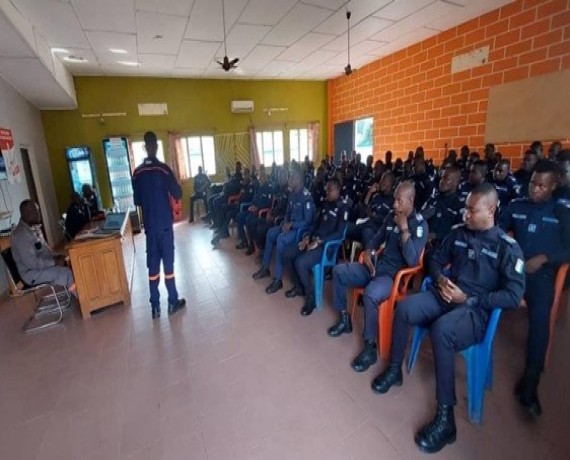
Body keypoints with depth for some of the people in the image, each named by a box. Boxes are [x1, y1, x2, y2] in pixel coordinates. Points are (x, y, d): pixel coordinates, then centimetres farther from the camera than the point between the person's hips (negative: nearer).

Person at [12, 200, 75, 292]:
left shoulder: (35, 227, 6)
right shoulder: (21, 234, -24)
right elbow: (32, 263, -27)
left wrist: (55, 257, 0)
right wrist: (55, 262, -18)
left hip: (42, 264, 9)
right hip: (32, 273, -9)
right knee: (67, 273, -21)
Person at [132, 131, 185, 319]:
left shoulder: (137, 173, 3)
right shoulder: (163, 169, -10)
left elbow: (137, 201, 10)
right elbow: (178, 194, -8)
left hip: (149, 225, 4)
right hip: (164, 224, -4)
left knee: (152, 266, 8)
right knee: (168, 263, 3)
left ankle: (155, 306, 14)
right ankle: (173, 302, 13)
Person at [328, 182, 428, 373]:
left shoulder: (420, 225, -13)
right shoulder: (391, 216, 8)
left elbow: (412, 261, -24)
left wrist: (404, 229, -24)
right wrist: (368, 252, 1)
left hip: (396, 274, -8)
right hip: (377, 265, 8)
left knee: (370, 294, -36)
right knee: (338, 271, -2)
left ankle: (370, 347, -15)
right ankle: (344, 319, 13)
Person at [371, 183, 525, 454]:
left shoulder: (508, 248, -6)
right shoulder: (458, 233, 8)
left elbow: (513, 296, -10)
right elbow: (436, 261, 17)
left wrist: (469, 299, -16)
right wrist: (440, 279, -5)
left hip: (477, 310, -5)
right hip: (444, 296, 5)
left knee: (441, 329, -36)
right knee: (404, 308, -22)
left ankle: (445, 416, -22)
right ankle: (394, 369, -1)